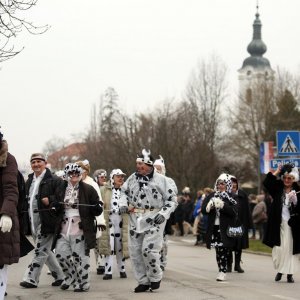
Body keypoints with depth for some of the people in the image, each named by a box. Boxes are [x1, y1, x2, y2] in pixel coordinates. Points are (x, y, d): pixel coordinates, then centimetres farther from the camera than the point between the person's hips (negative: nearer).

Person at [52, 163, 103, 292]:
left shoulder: (88, 189, 0)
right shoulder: (61, 190, 12)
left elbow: (97, 210, 1)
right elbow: (57, 210, 21)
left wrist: (97, 208, -22)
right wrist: (57, 208, -2)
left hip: (80, 229, -5)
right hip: (64, 229, 5)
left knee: (80, 257, -2)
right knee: (60, 254, 2)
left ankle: (83, 283, 11)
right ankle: (71, 275, 25)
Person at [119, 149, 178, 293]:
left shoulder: (161, 180, -5)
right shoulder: (133, 178, 7)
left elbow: (172, 200, 0)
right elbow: (124, 191, 24)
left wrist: (164, 214, -13)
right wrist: (123, 204, 5)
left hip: (154, 220, -5)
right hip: (135, 219, 5)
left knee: (149, 249, -14)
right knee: (135, 251, 5)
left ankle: (155, 278, 9)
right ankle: (143, 281, 18)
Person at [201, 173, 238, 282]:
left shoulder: (231, 197, 0)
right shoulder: (212, 196, 11)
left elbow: (234, 211, -12)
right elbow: (203, 210, 6)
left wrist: (222, 205, -21)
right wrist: (209, 206, -14)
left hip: (226, 228, -4)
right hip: (214, 227, 4)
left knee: (223, 250, -9)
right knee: (218, 250, 7)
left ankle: (223, 271, -7)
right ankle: (221, 270, 13)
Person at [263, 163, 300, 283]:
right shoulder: (277, 189, 7)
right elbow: (266, 183, -8)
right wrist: (277, 172, -5)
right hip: (277, 224, 1)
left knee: (289, 249, -1)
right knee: (278, 249, 0)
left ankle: (289, 273, 6)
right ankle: (279, 270, 17)